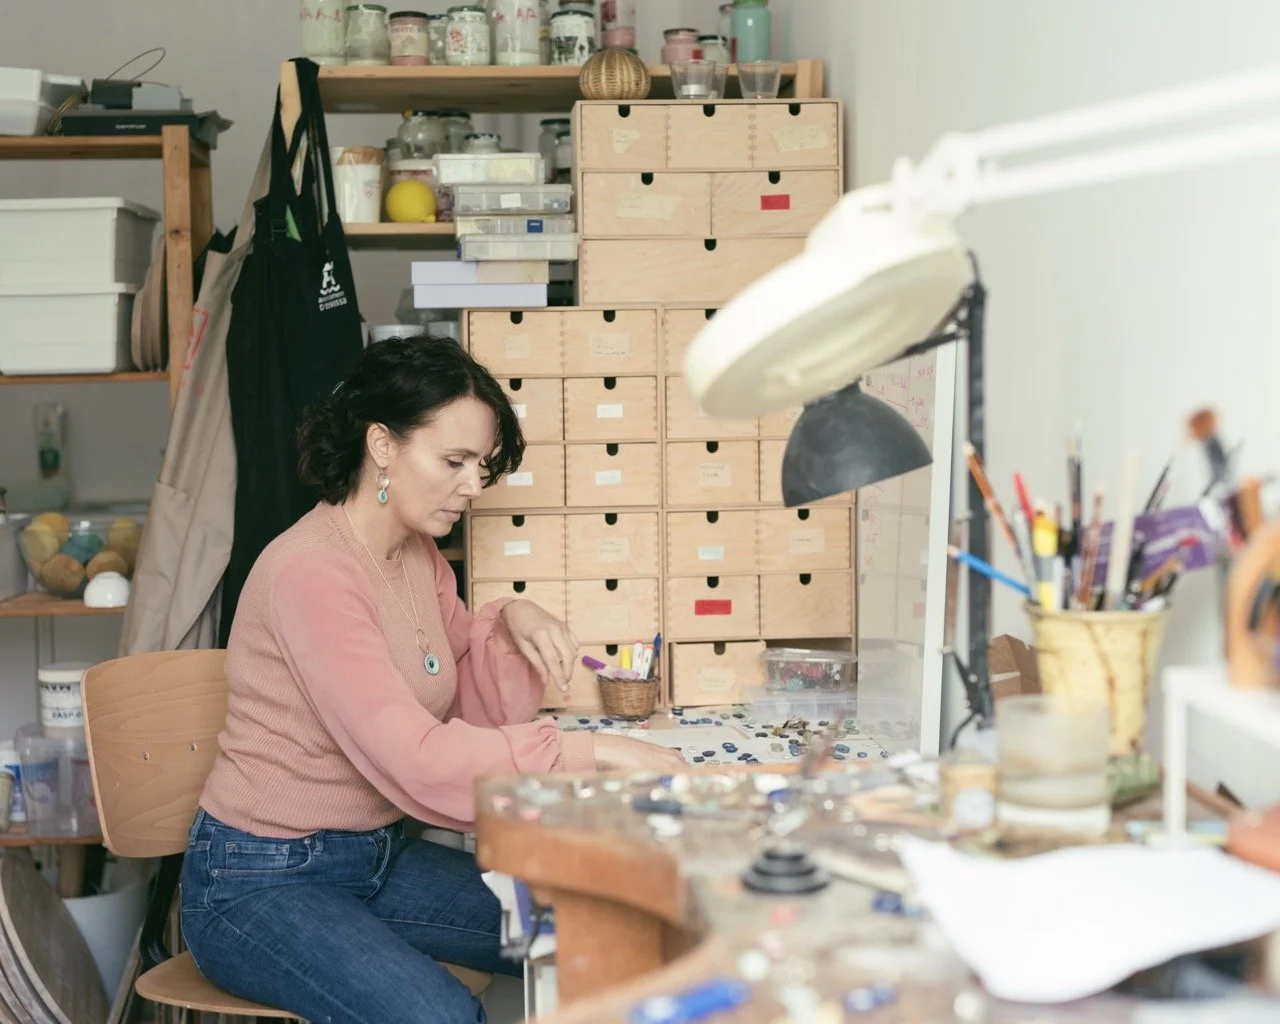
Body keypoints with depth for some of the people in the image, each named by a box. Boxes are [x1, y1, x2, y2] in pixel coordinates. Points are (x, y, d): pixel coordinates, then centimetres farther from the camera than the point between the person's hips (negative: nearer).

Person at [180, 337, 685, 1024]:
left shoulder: (419, 555, 5)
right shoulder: (310, 572, -23)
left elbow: (477, 713, 9)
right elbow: (416, 758, -30)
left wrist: (512, 625, -10)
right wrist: (591, 752, -29)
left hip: (378, 854, 8)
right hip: (261, 882, -8)